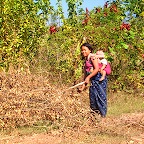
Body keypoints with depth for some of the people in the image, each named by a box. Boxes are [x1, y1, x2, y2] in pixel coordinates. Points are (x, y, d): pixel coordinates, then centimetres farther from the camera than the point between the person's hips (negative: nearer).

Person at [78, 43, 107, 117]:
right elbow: (85, 74, 18)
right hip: (93, 81, 9)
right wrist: (83, 86, 15)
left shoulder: (92, 57, -7)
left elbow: (97, 69, -17)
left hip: (99, 79, -9)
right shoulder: (86, 60, 17)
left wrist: (88, 77, -20)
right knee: (92, 97, 9)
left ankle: (102, 115, -2)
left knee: (100, 96, -6)